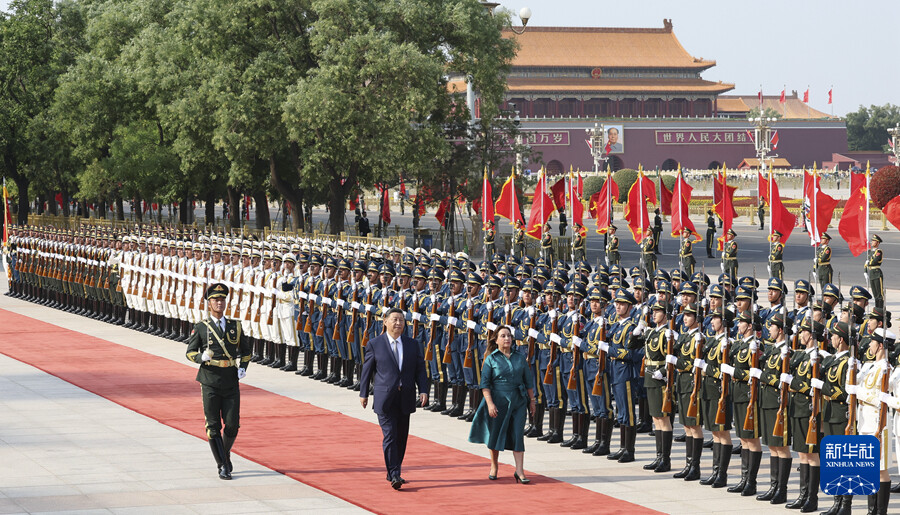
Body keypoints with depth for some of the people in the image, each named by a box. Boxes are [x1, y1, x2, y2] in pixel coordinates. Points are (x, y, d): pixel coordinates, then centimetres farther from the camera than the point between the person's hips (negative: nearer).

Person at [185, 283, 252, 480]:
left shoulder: (235, 327, 9)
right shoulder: (201, 328, 2)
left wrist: (243, 368, 2)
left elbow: (245, 350, 20)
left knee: (232, 425, -1)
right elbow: (190, 352, 4)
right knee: (213, 427, -2)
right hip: (210, 384, -2)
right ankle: (222, 466, 4)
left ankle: (225, 453, 27)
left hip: (231, 383, 2)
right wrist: (202, 357, -18)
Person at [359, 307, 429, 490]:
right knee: (390, 435, -12)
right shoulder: (375, 344, 0)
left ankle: (393, 472, 21)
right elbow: (367, 370, 6)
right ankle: (394, 475, -13)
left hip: (405, 398, 4)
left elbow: (420, 370, 8)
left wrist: (423, 391, -5)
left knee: (401, 437, 9)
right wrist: (364, 393, 7)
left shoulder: (413, 345, 9)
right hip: (385, 398, -4)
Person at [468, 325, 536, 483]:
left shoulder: (520, 358, 7)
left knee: (517, 435, -4)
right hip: (498, 402, -2)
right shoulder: (491, 359, -2)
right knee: (495, 434, 7)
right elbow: (485, 384, -6)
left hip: (518, 402, 2)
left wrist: (532, 400, 11)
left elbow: (529, 381, 13)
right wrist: (490, 403, -15)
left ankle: (519, 471, -4)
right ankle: (494, 466, 27)